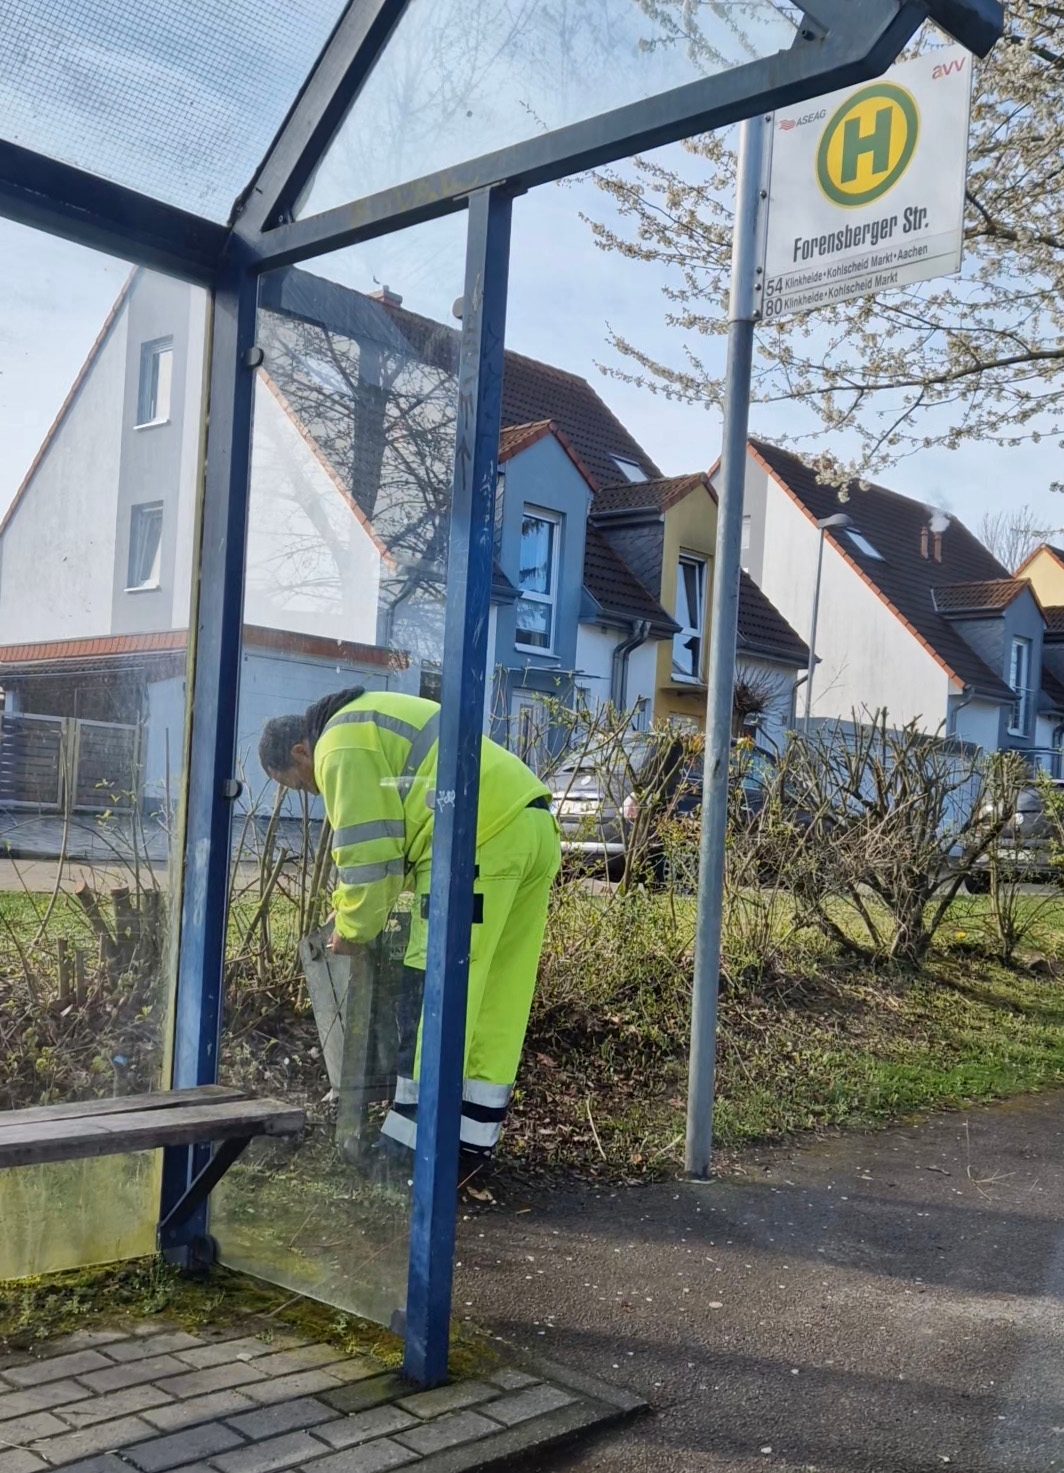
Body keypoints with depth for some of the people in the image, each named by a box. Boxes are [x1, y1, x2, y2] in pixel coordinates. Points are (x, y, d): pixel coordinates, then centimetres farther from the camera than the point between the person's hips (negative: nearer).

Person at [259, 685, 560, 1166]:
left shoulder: (341, 744, -4)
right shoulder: (369, 721, 28)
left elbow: (367, 849, -8)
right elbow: (396, 830, 32)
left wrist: (353, 928, 6)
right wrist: (351, 908, 29)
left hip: (484, 841, -10)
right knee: (500, 993, 12)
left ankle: (411, 1144, 4)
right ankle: (474, 1137, 20)